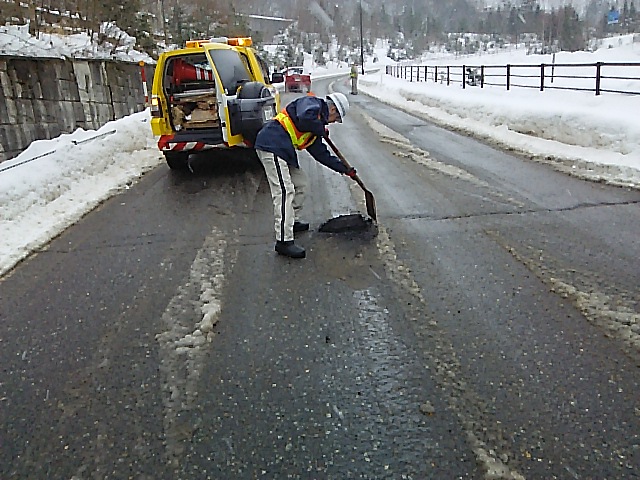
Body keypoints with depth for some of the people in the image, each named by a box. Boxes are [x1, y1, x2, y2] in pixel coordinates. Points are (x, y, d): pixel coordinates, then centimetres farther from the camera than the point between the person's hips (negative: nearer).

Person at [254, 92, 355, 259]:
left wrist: (344, 169, 28)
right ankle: (284, 241, -16)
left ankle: (291, 222, 34)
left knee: (300, 183, 19)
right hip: (271, 145, -10)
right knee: (284, 191, -15)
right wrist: (321, 130, -7)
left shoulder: (317, 124, 25)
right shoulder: (312, 103, -1)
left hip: (283, 151, 10)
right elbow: (305, 117, -25)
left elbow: (322, 154, 27)